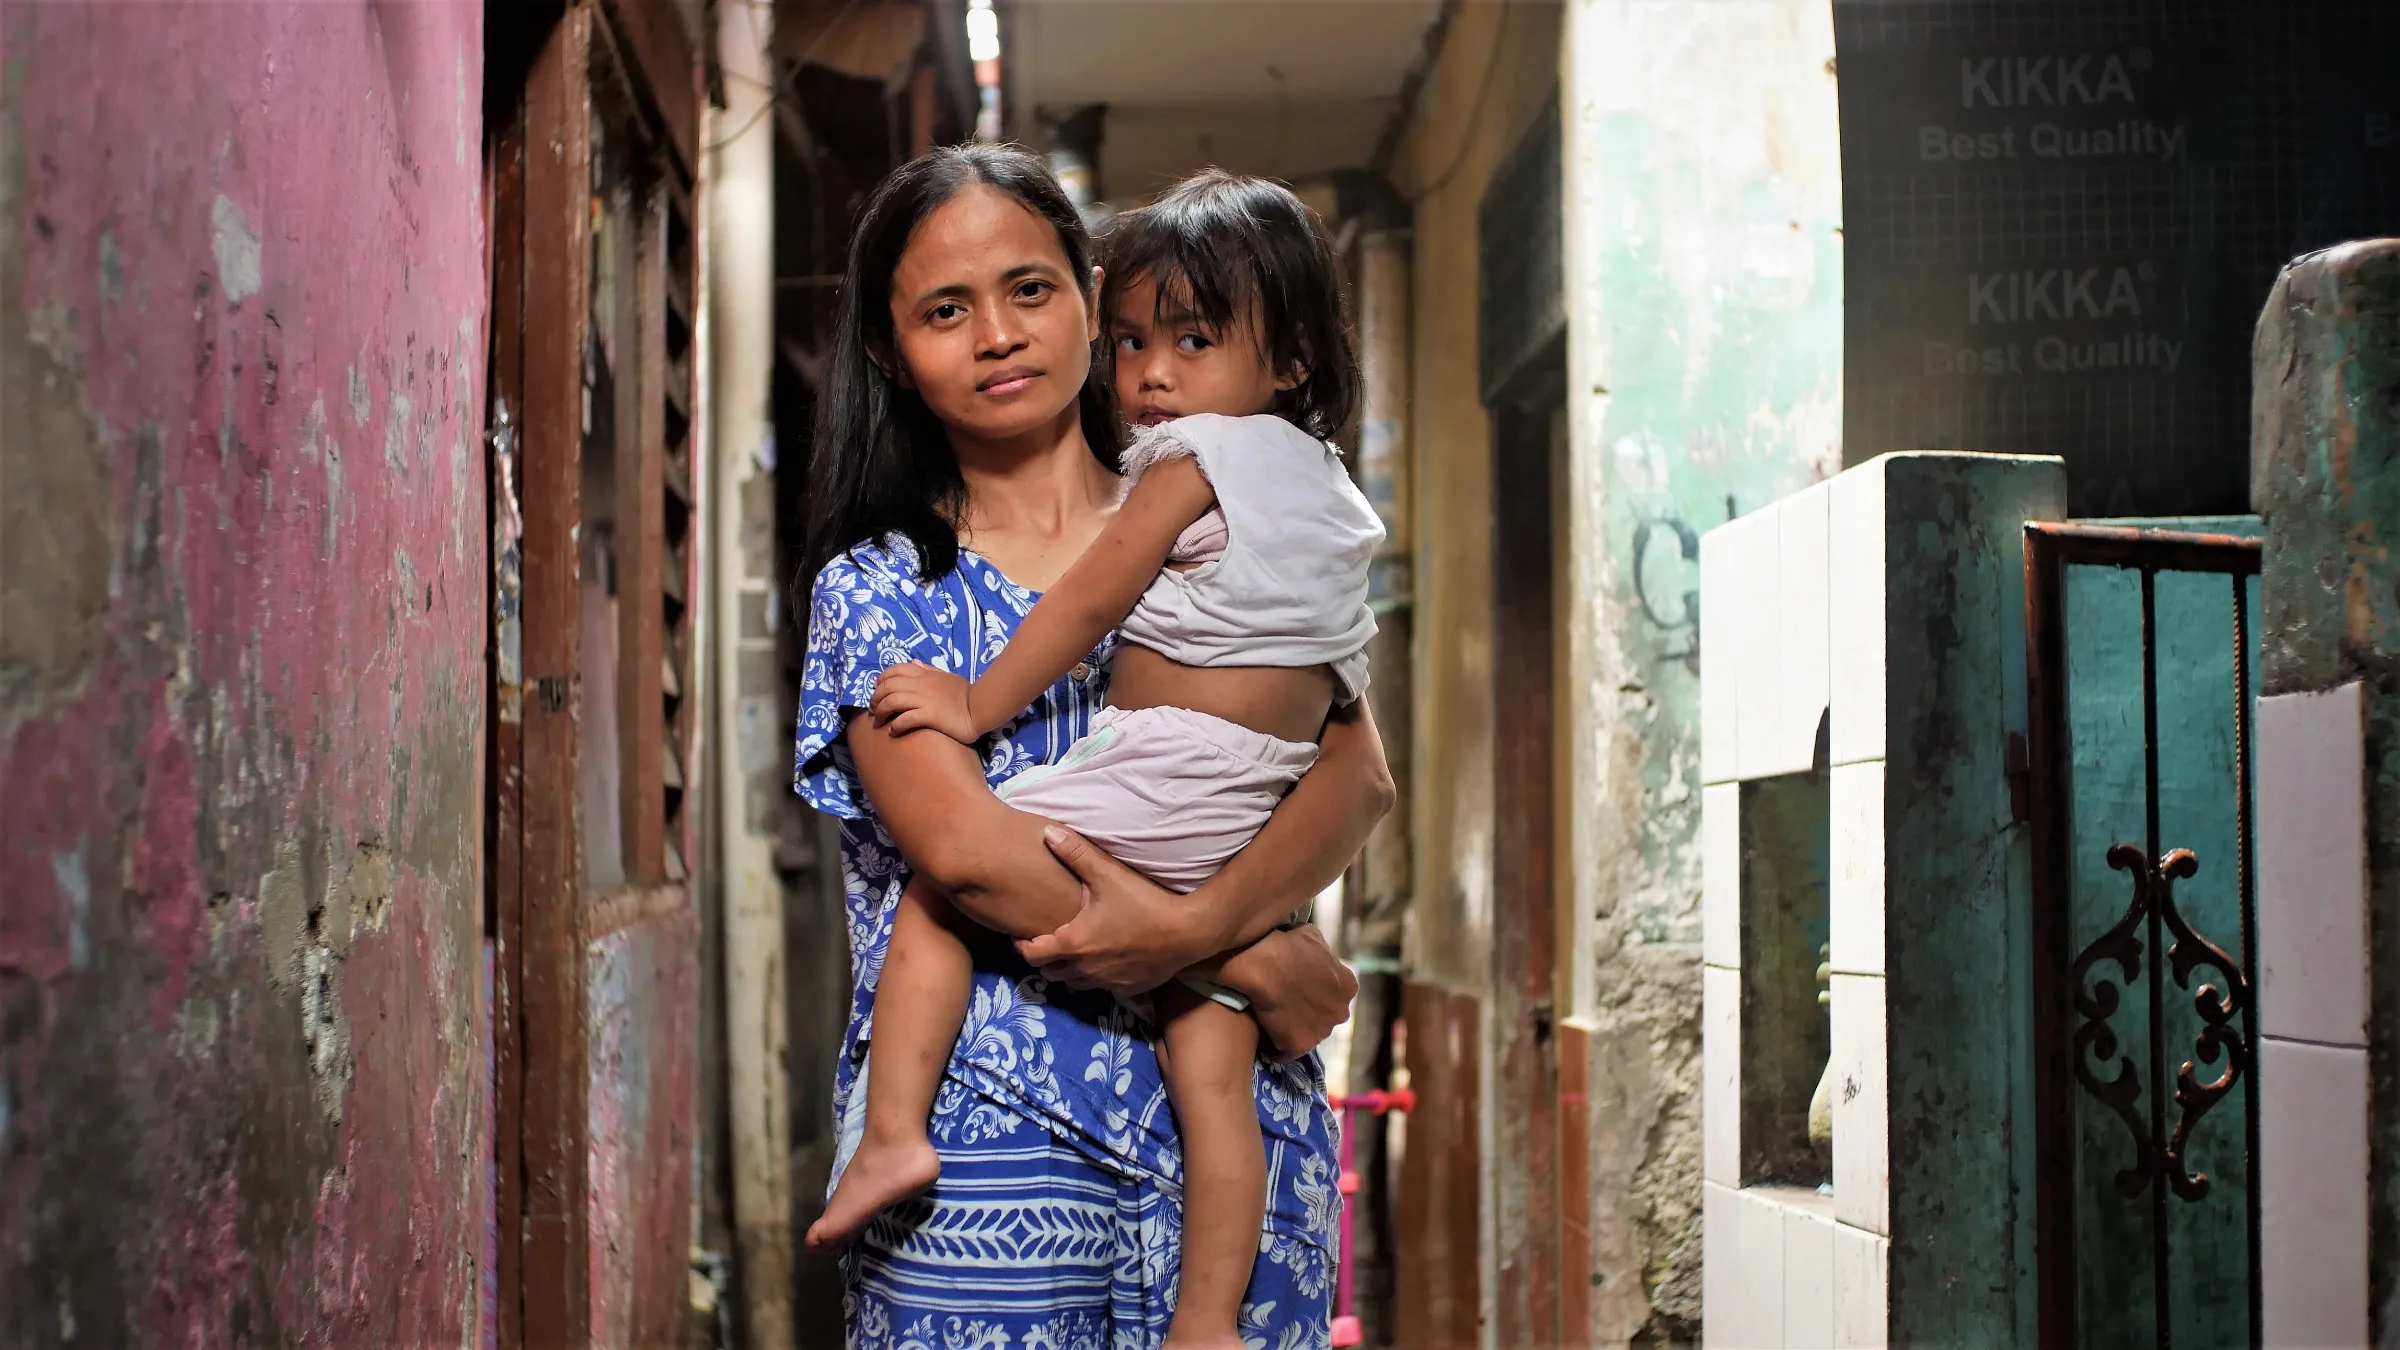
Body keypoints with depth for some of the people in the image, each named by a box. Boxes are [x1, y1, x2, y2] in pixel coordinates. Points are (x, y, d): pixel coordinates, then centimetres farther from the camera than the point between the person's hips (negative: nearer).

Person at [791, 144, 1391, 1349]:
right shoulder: (877, 583, 4)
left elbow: (1360, 774, -2)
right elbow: (960, 845, -10)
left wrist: (1201, 923, -20)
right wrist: (1250, 964, -13)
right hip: (994, 1145, -2)